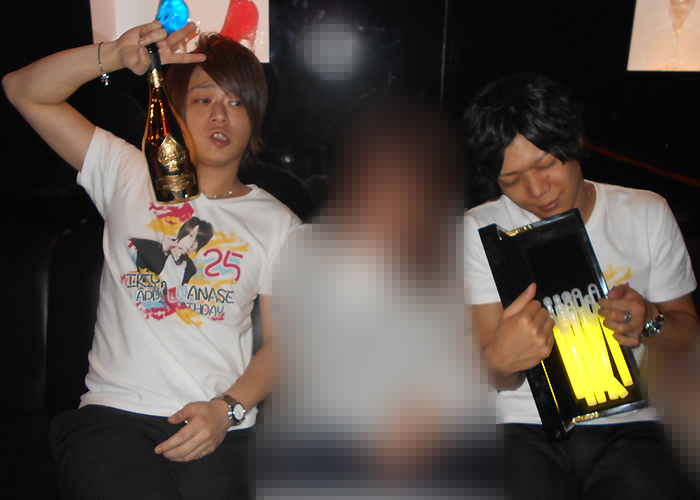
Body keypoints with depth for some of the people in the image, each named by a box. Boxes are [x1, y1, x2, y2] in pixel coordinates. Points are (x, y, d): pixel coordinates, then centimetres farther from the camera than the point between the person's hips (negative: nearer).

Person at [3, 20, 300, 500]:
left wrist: (227, 409, -8)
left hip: (219, 425, 1)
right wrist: (116, 54, -10)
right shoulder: (129, 175, 11)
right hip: (113, 411, 0)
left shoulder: (277, 223, 12)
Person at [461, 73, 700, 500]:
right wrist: (501, 358, -27)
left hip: (626, 424, 2)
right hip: (523, 425, -1)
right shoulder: (481, 231, 1)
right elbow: (493, 378, -3)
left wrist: (649, 323, -10)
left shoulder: (647, 214, 6)